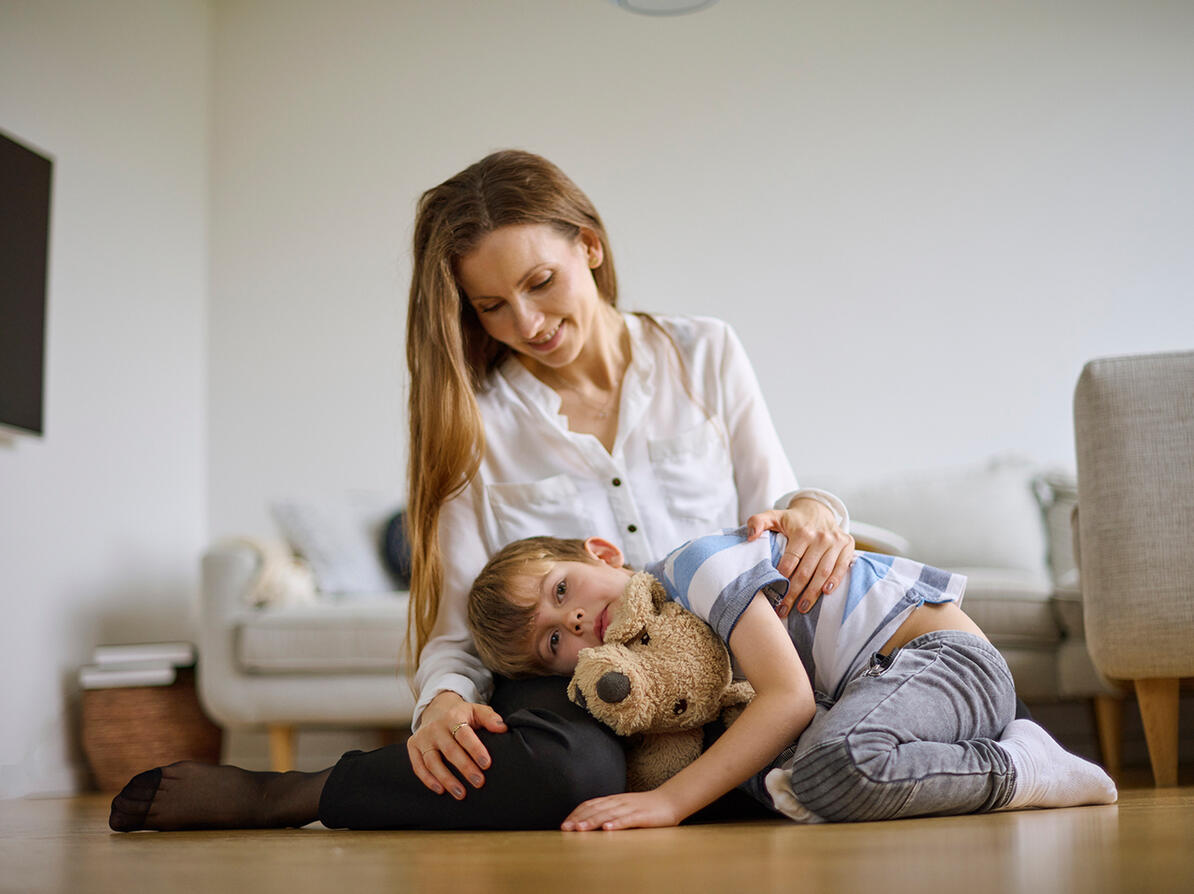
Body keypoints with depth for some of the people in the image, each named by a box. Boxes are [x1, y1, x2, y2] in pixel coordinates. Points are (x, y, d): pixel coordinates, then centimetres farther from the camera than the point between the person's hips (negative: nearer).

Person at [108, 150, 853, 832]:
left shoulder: (705, 354, 9)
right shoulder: (475, 419, 4)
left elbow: (769, 510, 12)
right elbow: (458, 628, -1)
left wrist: (813, 512, -11)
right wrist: (444, 702, -23)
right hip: (561, 686, -4)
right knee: (567, 770, -40)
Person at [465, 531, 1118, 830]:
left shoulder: (697, 564, -18)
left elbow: (790, 699, -27)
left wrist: (672, 799, -30)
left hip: (945, 652, -10)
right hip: (869, 682, 10)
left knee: (834, 763, -36)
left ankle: (1017, 769, -14)